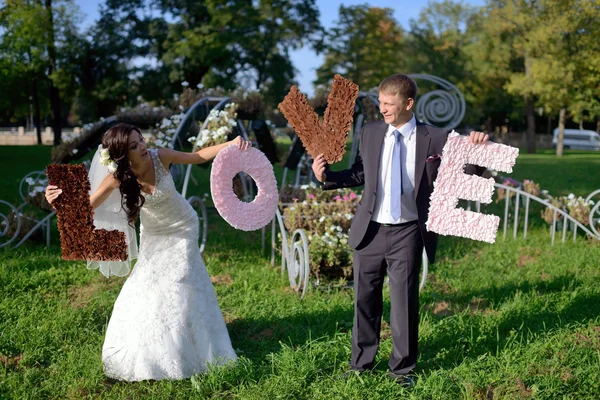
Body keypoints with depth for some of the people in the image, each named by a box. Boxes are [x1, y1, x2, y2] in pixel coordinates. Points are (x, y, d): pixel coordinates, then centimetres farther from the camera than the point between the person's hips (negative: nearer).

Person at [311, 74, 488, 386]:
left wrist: (476, 149, -22)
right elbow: (359, 175, 9)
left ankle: (402, 368, 24)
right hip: (369, 230, 3)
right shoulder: (370, 132, 3)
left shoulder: (435, 138, -6)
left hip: (407, 233, -3)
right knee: (365, 299, 13)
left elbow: (466, 172, -3)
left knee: (404, 302, 5)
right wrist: (327, 177, -4)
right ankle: (361, 363, 30)